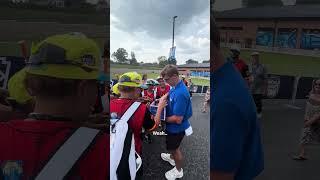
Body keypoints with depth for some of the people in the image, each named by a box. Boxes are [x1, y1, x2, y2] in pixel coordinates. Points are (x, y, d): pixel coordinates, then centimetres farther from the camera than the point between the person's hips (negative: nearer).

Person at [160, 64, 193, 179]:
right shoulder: (175, 87, -6)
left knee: (174, 148, 16)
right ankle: (172, 157, 62)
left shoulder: (180, 93, -36)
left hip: (177, 127, -8)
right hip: (173, 126, 8)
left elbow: (178, 119, -33)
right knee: (172, 145, 32)